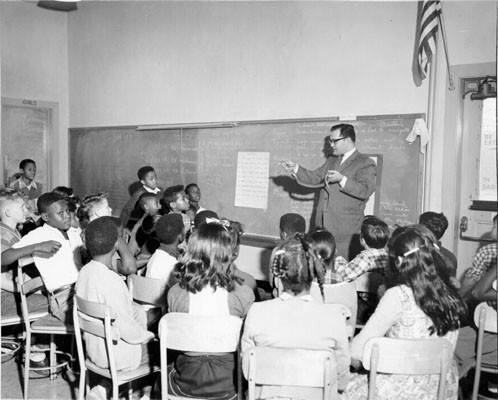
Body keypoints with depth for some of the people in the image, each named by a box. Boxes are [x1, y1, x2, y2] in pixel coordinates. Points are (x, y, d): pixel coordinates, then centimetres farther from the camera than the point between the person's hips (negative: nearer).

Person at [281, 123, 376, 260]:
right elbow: (314, 178, 21)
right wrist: (295, 168, 7)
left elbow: (366, 191, -16)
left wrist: (342, 179, -25)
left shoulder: (366, 163, -4)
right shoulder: (331, 161, 21)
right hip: (323, 227, 7)